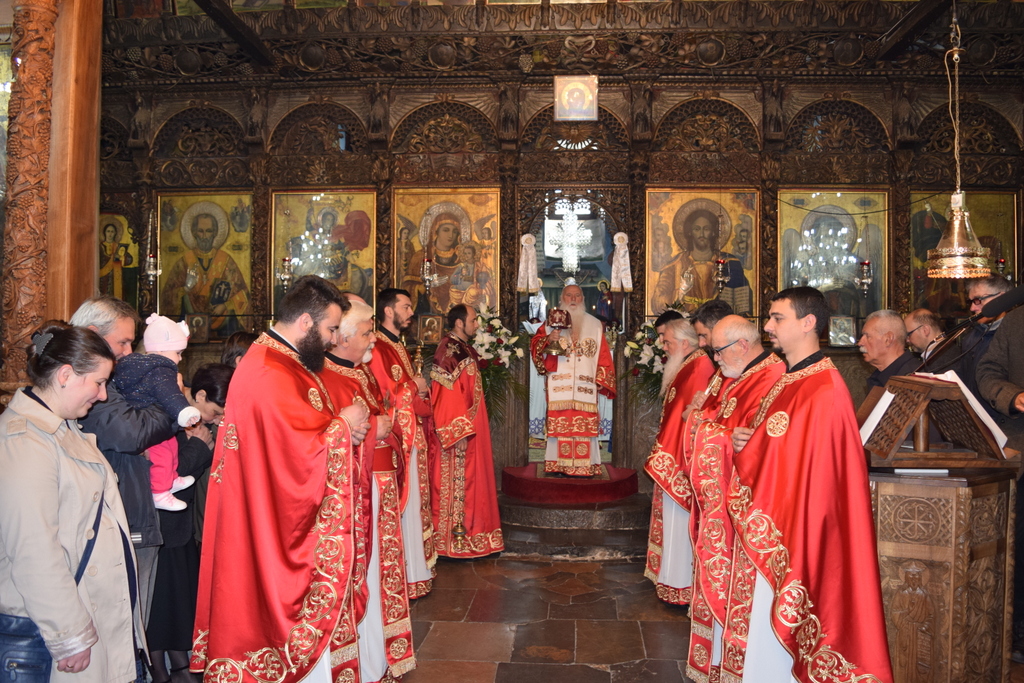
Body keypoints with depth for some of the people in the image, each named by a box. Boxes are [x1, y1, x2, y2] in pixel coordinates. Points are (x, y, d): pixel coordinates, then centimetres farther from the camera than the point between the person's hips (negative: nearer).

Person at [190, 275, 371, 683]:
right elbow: (303, 455, -28)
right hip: (281, 528, -10)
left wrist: (341, 427, 1)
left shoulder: (277, 360, 11)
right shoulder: (272, 376, -23)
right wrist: (343, 424, -13)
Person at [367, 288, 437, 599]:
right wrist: (414, 387, -7)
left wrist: (421, 392, -1)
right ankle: (403, 577, 3)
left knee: (413, 502, 12)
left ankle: (414, 570, 21)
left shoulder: (399, 348, 18)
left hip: (412, 441, 10)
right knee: (399, 506, -5)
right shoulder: (377, 348, -13)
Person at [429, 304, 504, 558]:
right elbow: (446, 395, -22)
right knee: (457, 478, -2)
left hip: (472, 427, 10)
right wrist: (459, 432, -24)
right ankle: (455, 535, 6)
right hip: (460, 428, -10)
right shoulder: (448, 351, -17)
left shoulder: (464, 348, 13)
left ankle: (468, 526, 24)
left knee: (471, 477, 14)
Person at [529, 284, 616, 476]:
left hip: (585, 386, 1)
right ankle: (560, 465, -1)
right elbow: (535, 344, 2)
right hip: (559, 385, 0)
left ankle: (584, 466, -2)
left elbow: (603, 355, 11)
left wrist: (601, 380, 1)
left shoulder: (595, 325, 15)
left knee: (585, 425, -5)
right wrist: (548, 339, -18)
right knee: (560, 424, -5)